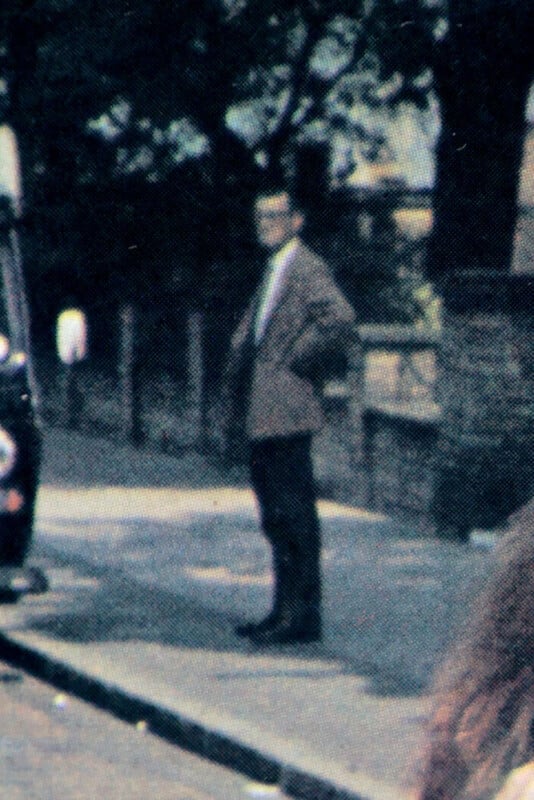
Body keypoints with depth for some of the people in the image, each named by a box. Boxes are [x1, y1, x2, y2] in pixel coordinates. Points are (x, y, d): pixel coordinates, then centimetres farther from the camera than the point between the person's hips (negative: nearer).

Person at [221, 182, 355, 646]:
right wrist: (236, 407, 16)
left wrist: (297, 362, -16)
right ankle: (285, 611, 19)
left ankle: (304, 616, -6)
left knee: (295, 517, -8)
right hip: (260, 416, 10)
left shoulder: (307, 269, -10)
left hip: (286, 415, -10)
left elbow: (340, 320, -26)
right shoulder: (272, 272, 20)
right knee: (277, 520, 13)